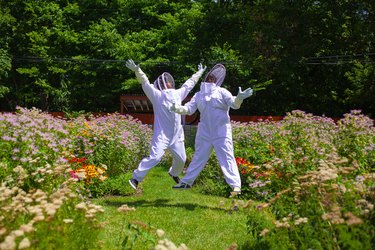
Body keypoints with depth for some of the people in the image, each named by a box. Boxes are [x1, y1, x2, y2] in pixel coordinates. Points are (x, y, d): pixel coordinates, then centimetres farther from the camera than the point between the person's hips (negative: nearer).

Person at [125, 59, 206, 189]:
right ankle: (136, 178, -11)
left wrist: (199, 73, 36)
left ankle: (174, 173, 48)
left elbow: (189, 84, 23)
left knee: (181, 159, 18)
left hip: (177, 135, 6)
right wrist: (137, 70, -31)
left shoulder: (178, 94, 10)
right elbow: (145, 83, -17)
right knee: (154, 157, -20)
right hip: (162, 134, -6)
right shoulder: (157, 95, -5)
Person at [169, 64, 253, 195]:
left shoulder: (222, 92, 0)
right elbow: (189, 109, 4)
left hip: (221, 132, -4)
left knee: (227, 158, -8)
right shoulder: (199, 95, 11)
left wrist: (239, 98, -34)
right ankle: (186, 182, 23)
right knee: (198, 158, 13)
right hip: (204, 133, 4)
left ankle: (236, 185, -8)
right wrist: (178, 108, -17)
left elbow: (234, 104, -11)